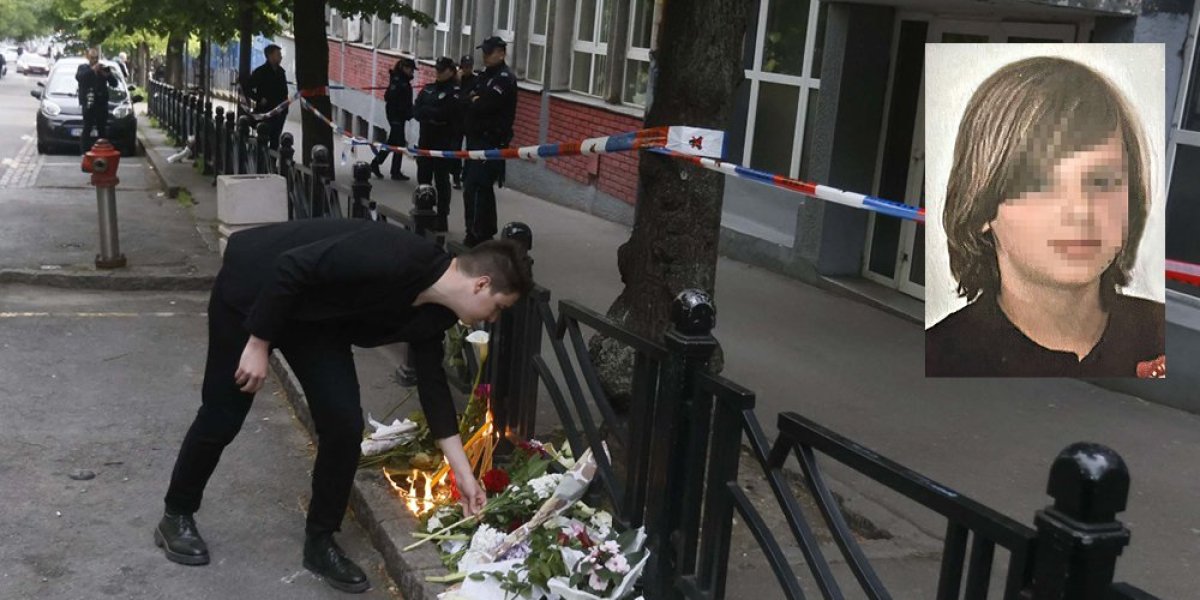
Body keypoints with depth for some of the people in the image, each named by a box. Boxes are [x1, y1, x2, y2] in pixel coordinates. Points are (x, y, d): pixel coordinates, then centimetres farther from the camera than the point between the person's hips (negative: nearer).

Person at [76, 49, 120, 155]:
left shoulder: (104, 69, 13)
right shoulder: (83, 68, 8)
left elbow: (115, 83, 6)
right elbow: (79, 77, -13)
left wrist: (107, 74, -12)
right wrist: (92, 70, -21)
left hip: (102, 103, 3)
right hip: (88, 103, -3)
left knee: (102, 130, 5)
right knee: (87, 129, -5)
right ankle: (84, 152, -5)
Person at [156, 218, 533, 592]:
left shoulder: (432, 314, -8)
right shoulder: (393, 259, -35)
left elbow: (432, 382, 2)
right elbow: (290, 267, -31)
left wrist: (463, 474, 3)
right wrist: (258, 344, -23)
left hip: (315, 314, 7)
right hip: (251, 287, -7)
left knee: (344, 424, -5)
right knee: (222, 418, 4)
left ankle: (319, 542, 11)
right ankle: (176, 517, 28)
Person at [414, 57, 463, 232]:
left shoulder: (455, 91, -8)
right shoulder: (428, 89, 12)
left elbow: (444, 113, -20)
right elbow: (416, 111, 3)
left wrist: (426, 111, -9)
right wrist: (433, 113, -13)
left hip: (444, 143, -7)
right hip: (425, 140, 7)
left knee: (441, 181, -3)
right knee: (423, 179, 12)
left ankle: (443, 218, 3)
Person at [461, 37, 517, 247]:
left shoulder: (505, 78, -10)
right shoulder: (484, 76, 20)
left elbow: (483, 106, -20)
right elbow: (464, 98, 13)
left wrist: (472, 102, -1)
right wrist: (474, 100, -6)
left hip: (491, 141, -10)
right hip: (477, 139, 10)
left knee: (474, 189, -15)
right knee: (482, 188, 15)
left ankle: (475, 236, -14)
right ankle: (487, 232, 25)